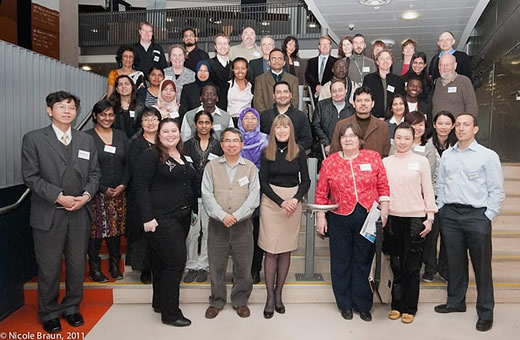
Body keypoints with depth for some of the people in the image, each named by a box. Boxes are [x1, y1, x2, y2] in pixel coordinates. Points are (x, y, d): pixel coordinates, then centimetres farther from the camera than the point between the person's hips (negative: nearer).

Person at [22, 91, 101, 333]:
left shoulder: (86, 140, 11)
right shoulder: (33, 139, -1)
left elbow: (94, 174, 9)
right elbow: (31, 176, -8)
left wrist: (87, 195, -8)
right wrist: (58, 197, -16)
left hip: (80, 213, 4)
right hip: (49, 215, -3)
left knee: (77, 265, 12)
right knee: (49, 268, 7)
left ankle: (71, 308, 31)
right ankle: (49, 313, 26)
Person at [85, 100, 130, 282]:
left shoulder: (121, 136, 11)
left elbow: (128, 163, 9)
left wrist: (123, 185, -5)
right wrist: (103, 189, -11)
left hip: (119, 192, 4)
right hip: (96, 194, -4)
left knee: (116, 229, 7)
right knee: (95, 230, 0)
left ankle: (115, 265, 19)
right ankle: (95, 268, 13)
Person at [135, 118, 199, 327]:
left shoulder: (184, 157, 13)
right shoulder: (151, 156, -8)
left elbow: (193, 185, 20)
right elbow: (141, 187, -14)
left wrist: (197, 209, 15)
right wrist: (147, 217, -20)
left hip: (182, 217, 7)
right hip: (161, 218, -7)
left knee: (162, 261, 17)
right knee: (176, 261, -8)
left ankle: (160, 302, 30)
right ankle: (170, 313, 5)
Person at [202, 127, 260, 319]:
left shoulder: (250, 167, 5)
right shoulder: (212, 166, 5)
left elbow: (254, 196, -4)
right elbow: (207, 195, -3)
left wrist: (236, 216, -15)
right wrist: (222, 215, -15)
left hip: (242, 224, 0)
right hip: (217, 224, 0)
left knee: (243, 265, 6)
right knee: (216, 265, 8)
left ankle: (240, 301, 26)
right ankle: (217, 301, 27)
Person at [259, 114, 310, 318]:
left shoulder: (299, 151, 2)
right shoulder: (267, 152, 1)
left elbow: (306, 181, 3)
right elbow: (263, 182, -1)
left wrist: (295, 199, -13)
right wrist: (281, 202, -12)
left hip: (294, 202, 1)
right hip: (271, 202, -1)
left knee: (286, 250, 6)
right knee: (271, 250, -1)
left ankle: (278, 294, 17)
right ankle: (270, 296, 8)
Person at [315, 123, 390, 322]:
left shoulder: (373, 157, 3)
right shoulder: (329, 162, 1)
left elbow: (383, 187, 5)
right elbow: (321, 193, 3)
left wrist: (384, 211, -1)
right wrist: (320, 217, 1)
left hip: (368, 217, 0)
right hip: (340, 218, 0)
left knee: (363, 261, 10)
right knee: (341, 261, 9)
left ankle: (363, 305, 25)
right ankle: (345, 304, 26)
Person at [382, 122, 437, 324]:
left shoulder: (421, 161, 2)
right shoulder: (385, 162, 7)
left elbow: (428, 191, 3)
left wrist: (430, 218, -1)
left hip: (415, 218, -1)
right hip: (392, 218, 2)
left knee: (412, 266, 4)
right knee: (396, 264, 8)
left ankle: (409, 308, 16)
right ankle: (396, 305, 21)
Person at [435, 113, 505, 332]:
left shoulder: (488, 156, -2)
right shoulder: (446, 155, 10)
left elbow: (496, 190, -3)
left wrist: (488, 216, -8)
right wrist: (440, 209, 7)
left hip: (476, 215, -3)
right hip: (449, 214, 4)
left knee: (481, 265, 3)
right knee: (455, 262, 13)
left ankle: (485, 312, 16)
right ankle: (455, 302, 29)